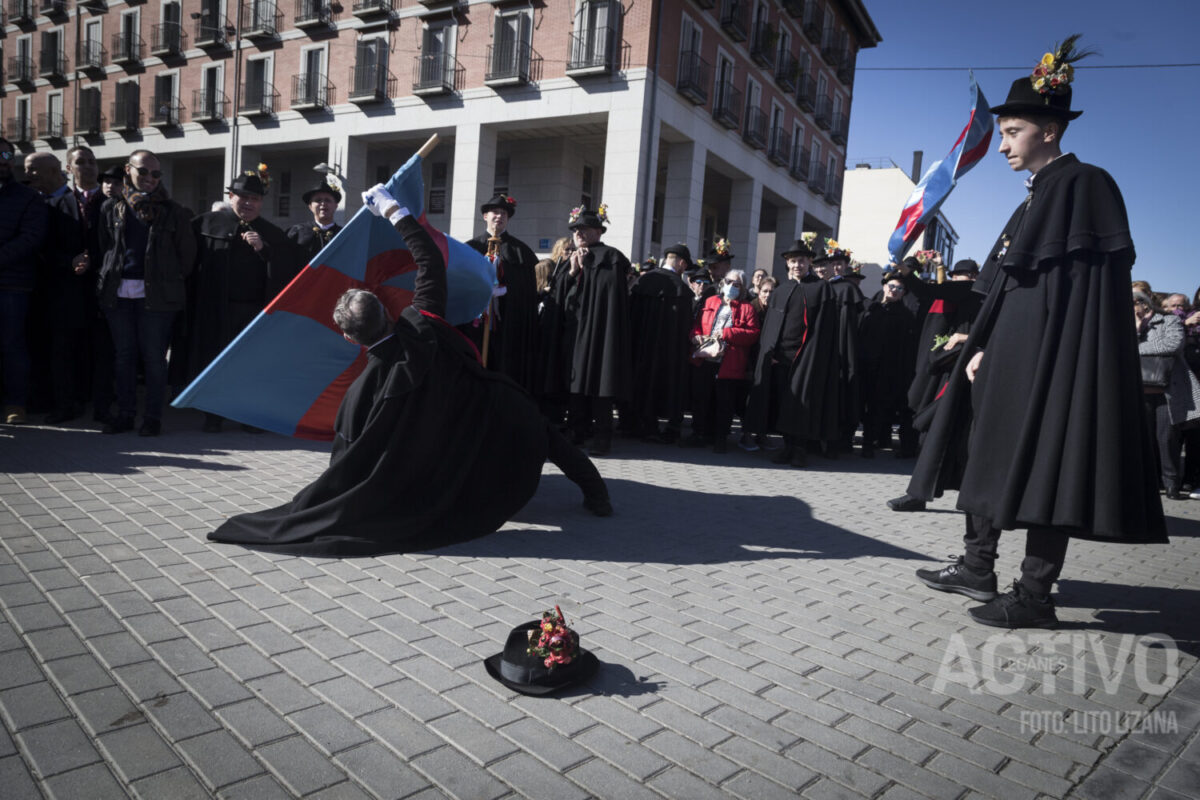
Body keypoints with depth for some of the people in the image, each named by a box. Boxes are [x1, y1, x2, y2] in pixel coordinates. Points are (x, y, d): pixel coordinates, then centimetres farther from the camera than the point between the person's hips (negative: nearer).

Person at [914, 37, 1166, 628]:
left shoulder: (1084, 184, -6)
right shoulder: (1037, 195, 20)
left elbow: (1088, 281, -15)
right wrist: (984, 349, 9)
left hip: (1055, 349, -9)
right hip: (1015, 353, 10)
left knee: (1043, 462, -7)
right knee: (995, 454, 11)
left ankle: (1034, 596, 1)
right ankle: (977, 567, 20)